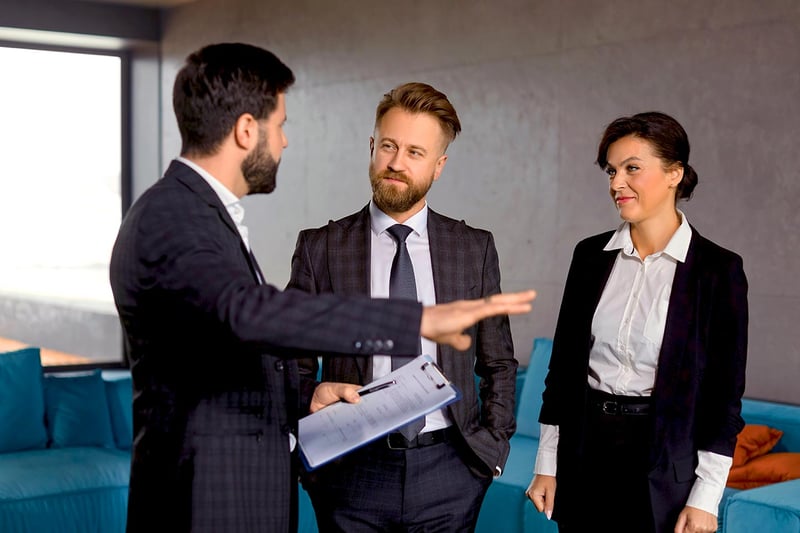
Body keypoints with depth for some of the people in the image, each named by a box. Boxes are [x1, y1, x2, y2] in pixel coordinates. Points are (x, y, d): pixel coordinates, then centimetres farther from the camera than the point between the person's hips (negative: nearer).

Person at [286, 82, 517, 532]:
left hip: (448, 468, 1)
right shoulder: (321, 247, 0)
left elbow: (499, 364, 11)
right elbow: (296, 365, 3)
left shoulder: (475, 248, 5)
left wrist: (494, 447, 2)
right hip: (352, 470, -1)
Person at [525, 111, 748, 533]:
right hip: (587, 449, 3)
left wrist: (705, 497, -9)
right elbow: (563, 364, 6)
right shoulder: (591, 255, 2)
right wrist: (546, 464, 5)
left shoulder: (718, 268, -9)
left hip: (666, 457, -3)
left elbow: (725, 391, -7)